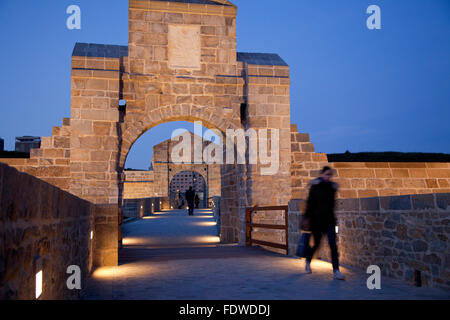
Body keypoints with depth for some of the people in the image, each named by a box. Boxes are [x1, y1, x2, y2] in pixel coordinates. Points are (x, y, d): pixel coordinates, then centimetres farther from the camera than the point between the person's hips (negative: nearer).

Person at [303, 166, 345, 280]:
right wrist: (307, 218, -10)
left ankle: (336, 271, -10)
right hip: (317, 220, -2)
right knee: (316, 244, 10)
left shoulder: (332, 187, 7)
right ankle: (308, 261, 39)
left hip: (329, 220, 3)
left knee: (333, 245, -10)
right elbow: (310, 203, -6)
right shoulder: (315, 186, -4)